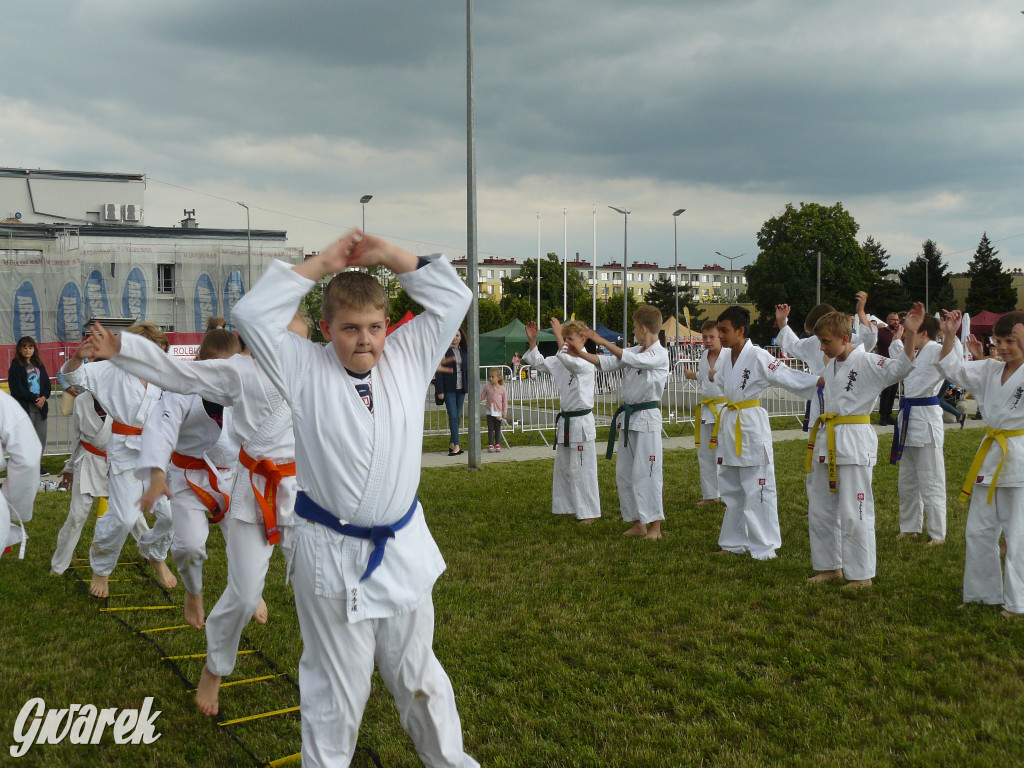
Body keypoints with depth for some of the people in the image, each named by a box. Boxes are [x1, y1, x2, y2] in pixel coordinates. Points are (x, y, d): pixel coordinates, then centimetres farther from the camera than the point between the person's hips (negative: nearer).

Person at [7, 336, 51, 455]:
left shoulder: (39, 365, 15)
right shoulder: (16, 366, -3)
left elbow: (47, 384, 12)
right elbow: (17, 389, -9)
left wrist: (44, 397, -7)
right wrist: (35, 399, -11)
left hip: (41, 407, 6)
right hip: (25, 408, -6)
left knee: (41, 439, 5)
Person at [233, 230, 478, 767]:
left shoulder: (407, 360, 3)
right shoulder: (305, 373, -5)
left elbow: (453, 299, 2)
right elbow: (252, 315, -14)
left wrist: (389, 255, -5)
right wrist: (323, 264, -10)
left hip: (404, 548, 4)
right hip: (331, 556, -3)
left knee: (416, 673, 21)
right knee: (336, 688, 9)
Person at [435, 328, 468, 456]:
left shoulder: (464, 352, 11)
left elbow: (468, 370, 16)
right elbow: (439, 372, -7)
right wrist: (440, 390, -12)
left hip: (461, 388, 5)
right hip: (449, 389, -5)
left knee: (457, 416, 7)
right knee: (453, 416, -9)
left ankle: (452, 444, 15)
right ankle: (456, 445, -10)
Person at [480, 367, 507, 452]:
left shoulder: (502, 389, -2)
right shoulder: (487, 388, 2)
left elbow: (505, 401, 0)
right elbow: (482, 397, 9)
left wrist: (504, 413, -3)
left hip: (498, 413, -1)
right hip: (490, 412, 1)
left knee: (497, 429, 7)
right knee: (490, 429, 2)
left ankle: (497, 445, 13)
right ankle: (490, 445, 3)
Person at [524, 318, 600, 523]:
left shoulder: (587, 363, -13)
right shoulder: (561, 361, 11)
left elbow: (571, 362, -32)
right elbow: (539, 363, 12)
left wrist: (559, 335, -31)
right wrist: (532, 341, -2)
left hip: (582, 423, -8)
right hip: (565, 422, 8)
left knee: (582, 470, -4)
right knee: (563, 468, 15)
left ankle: (588, 512, 6)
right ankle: (568, 507, 27)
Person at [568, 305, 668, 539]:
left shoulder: (660, 355, -12)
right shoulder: (636, 351, 14)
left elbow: (631, 359, -25)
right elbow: (606, 363, 11)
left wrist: (602, 341, -25)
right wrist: (581, 353, 1)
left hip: (647, 417, -9)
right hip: (628, 417, 9)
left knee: (646, 473, -7)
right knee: (624, 473, 10)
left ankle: (655, 526, 2)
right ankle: (638, 524, 19)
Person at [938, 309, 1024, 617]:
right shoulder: (990, 369, 9)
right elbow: (954, 369, 8)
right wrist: (949, 337, -5)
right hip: (991, 456, 7)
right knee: (978, 531, 14)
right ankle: (984, 594, 27)